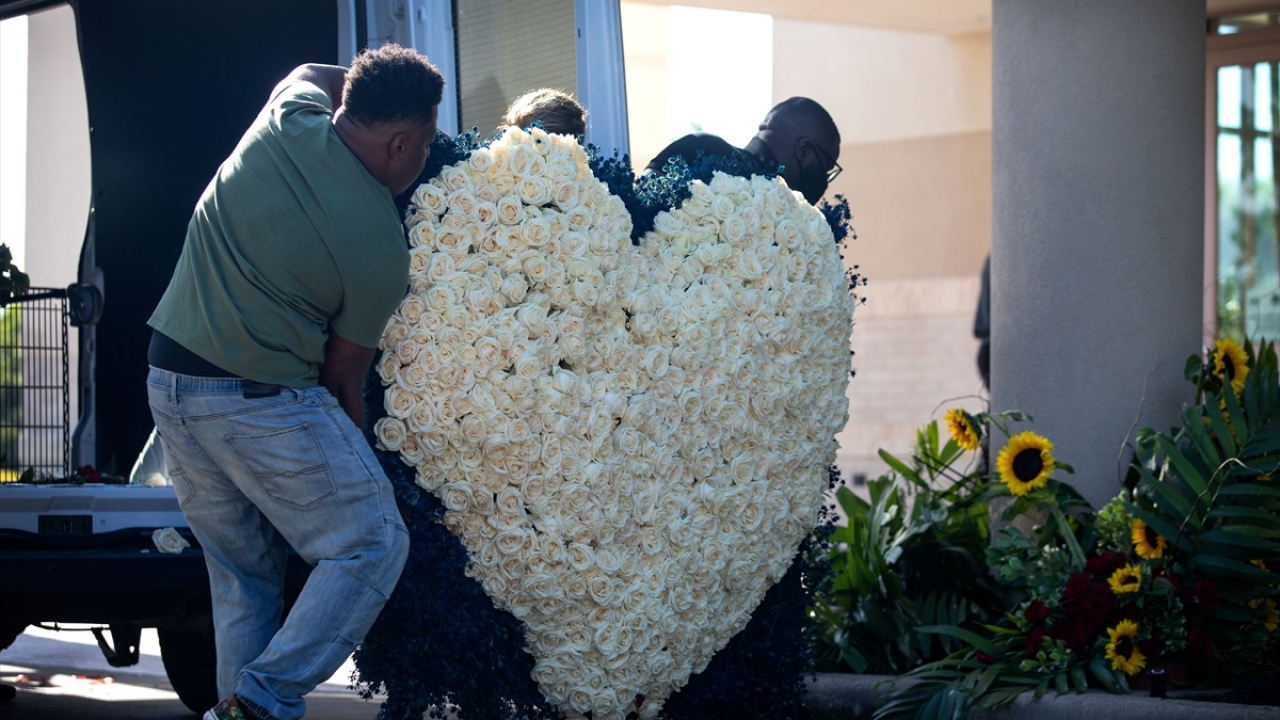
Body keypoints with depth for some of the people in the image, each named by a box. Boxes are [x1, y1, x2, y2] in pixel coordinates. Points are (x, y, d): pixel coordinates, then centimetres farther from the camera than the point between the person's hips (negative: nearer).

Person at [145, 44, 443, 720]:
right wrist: (355, 461, 11)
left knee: (241, 571, 17)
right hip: (261, 402, -7)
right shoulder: (380, 250, -12)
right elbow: (342, 375, -3)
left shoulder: (290, 116, 0)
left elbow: (312, 71, 27)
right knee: (372, 545, 2)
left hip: (167, 378, 8)